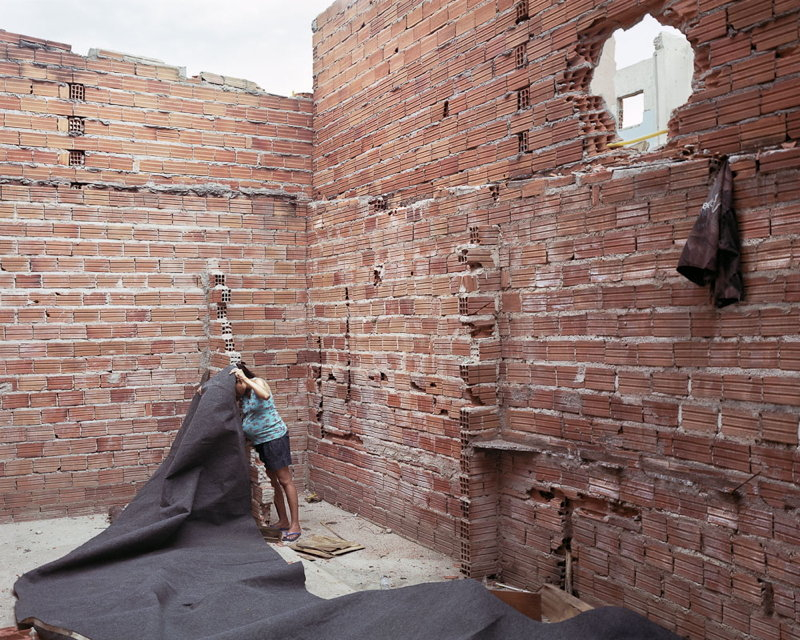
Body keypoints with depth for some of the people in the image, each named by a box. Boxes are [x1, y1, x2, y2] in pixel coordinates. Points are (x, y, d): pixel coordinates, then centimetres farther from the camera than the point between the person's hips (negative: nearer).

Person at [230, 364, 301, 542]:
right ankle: (283, 521, 22)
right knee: (272, 481, 12)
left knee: (285, 480, -5)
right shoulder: (242, 395, 11)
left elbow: (265, 395, -34)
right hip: (260, 441, 9)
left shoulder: (258, 382, -12)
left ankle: (295, 525, -2)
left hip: (274, 436, -9)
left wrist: (245, 378, -33)